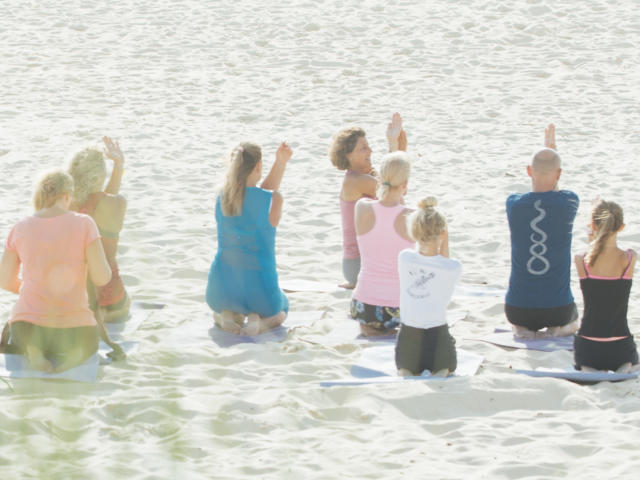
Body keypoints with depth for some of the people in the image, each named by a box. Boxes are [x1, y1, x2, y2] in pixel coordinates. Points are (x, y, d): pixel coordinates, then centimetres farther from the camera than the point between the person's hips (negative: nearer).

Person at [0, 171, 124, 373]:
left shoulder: (19, 229, -1)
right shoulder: (84, 224, -8)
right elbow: (102, 278, -10)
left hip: (29, 322, 1)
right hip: (73, 328, -1)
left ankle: (32, 351, -1)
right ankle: (76, 353, -2)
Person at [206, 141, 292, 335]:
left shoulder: (222, 198, 0)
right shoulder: (273, 198, -14)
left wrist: (280, 162, 8)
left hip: (223, 288, 3)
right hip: (258, 288, -3)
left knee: (218, 307, 42)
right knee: (279, 311, 35)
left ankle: (226, 315, 4)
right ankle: (257, 321, -1)